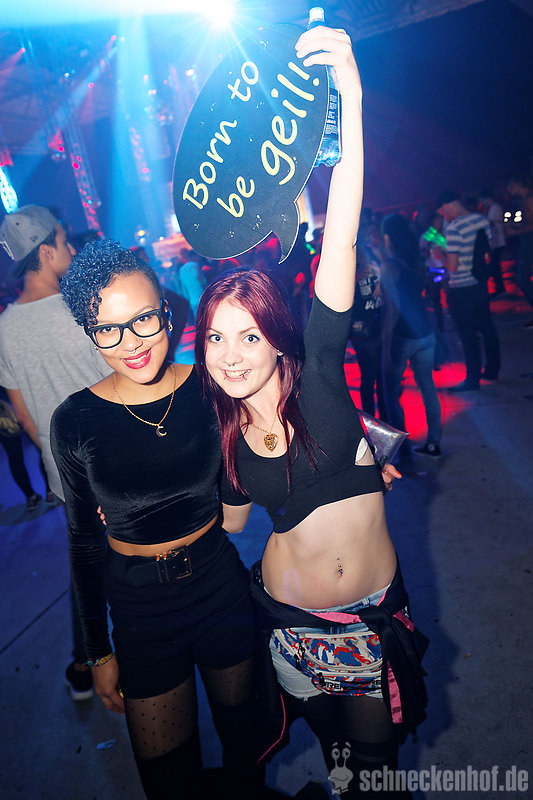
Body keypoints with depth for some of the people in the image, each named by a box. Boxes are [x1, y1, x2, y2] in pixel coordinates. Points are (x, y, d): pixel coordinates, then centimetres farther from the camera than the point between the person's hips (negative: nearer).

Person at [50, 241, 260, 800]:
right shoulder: (75, 422, -14)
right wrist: (98, 650, 6)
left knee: (244, 740, 24)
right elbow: (84, 539, -2)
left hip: (222, 588, 1)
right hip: (138, 609, 0)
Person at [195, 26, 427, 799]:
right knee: (327, 728, 25)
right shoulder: (221, 431, -9)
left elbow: (340, 240, -27)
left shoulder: (317, 375, -17)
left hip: (377, 603, -1)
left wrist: (349, 100, -32)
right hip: (292, 611, 2)